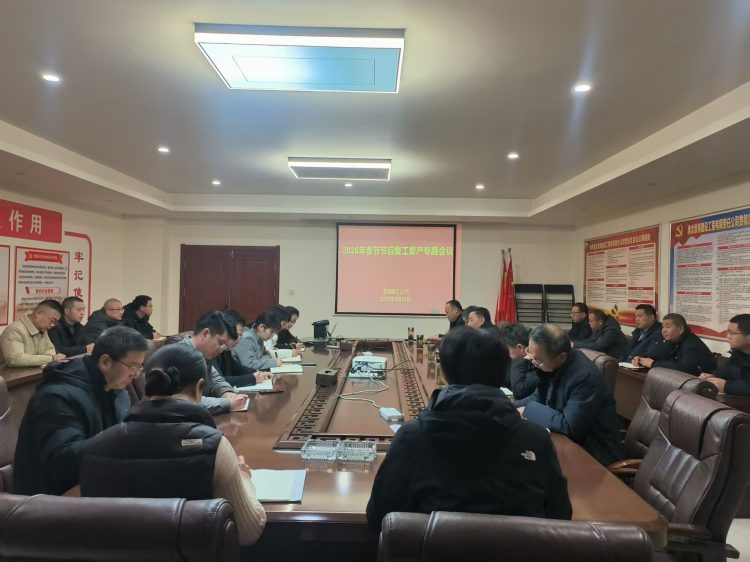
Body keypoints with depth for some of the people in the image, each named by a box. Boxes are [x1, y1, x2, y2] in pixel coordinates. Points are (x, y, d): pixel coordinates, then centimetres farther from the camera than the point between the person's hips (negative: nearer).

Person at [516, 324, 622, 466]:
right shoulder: (551, 365, -6)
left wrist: (529, 410, -21)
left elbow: (570, 427, -30)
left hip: (592, 452, -7)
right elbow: (539, 397, 8)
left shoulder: (585, 376, -29)